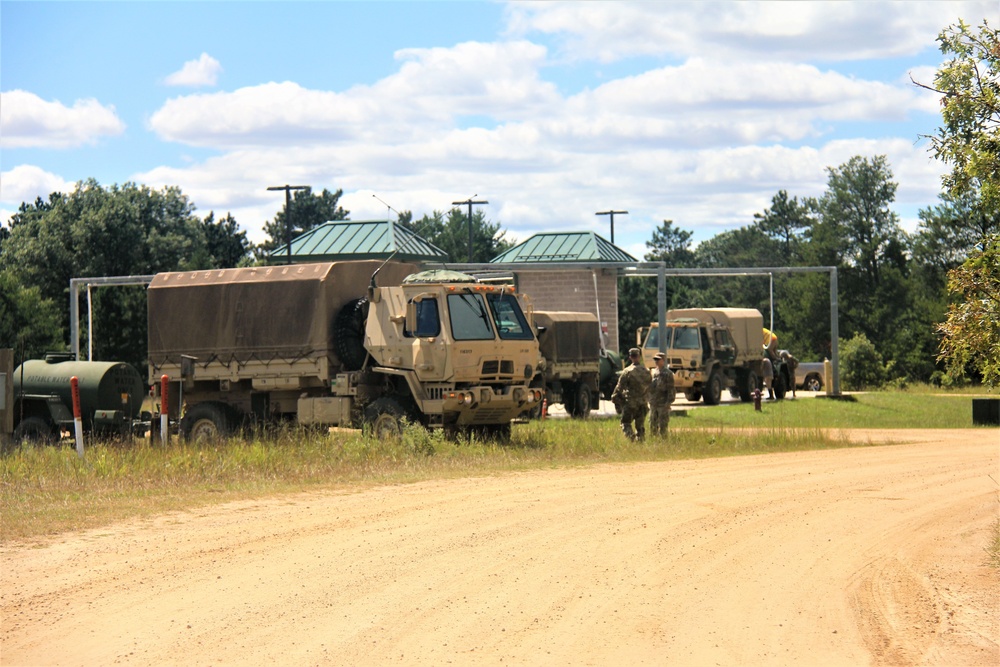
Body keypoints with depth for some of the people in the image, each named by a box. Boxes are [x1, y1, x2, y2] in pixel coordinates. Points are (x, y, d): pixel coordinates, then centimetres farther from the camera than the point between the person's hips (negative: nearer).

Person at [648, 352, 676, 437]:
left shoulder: (668, 373, -7)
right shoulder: (653, 372, 13)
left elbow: (671, 389, -11)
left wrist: (668, 402, -16)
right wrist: (649, 400, 15)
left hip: (663, 404, -7)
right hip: (653, 404, 7)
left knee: (663, 425, -4)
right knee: (653, 424, 10)